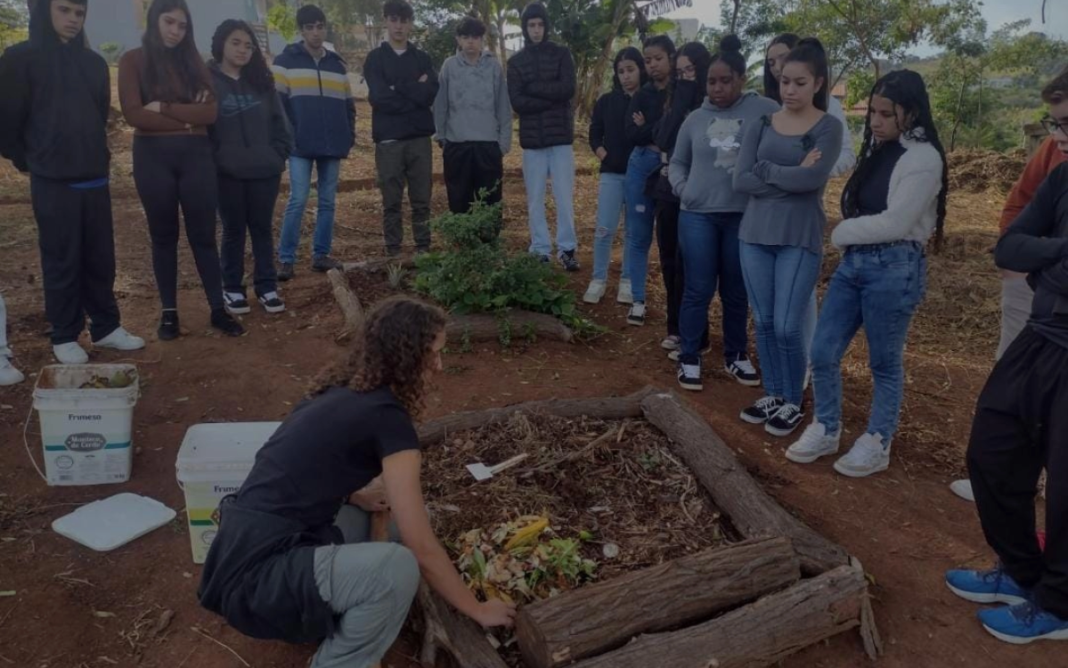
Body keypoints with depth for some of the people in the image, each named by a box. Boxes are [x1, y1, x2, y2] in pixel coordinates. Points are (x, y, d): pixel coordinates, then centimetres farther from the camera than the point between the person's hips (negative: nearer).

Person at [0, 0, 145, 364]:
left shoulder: (93, 63, 10)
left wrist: (97, 157, 16)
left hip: (94, 179, 4)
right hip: (52, 182, -4)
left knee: (100, 257, 8)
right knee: (61, 261, 2)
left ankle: (106, 327, 19)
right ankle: (64, 336, 13)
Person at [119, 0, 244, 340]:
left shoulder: (193, 61, 9)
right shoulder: (133, 60, 1)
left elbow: (211, 112, -3)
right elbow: (134, 115, -10)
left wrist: (164, 108, -11)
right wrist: (187, 118, -8)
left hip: (196, 155, 2)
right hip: (152, 156, -2)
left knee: (203, 234, 4)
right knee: (164, 235, 7)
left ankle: (218, 309, 11)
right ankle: (169, 313, 16)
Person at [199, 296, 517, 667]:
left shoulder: (340, 392, 9)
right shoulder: (387, 418, -15)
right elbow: (422, 550, -13)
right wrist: (478, 610, 1)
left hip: (244, 547, 9)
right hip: (256, 575, -9)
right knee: (398, 567, -24)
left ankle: (328, 622, 19)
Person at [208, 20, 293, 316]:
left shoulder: (260, 81, 7)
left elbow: (278, 121, 8)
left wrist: (279, 155, 0)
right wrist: (214, 159, -6)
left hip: (264, 170, 3)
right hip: (227, 173, -2)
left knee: (262, 228, 9)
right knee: (234, 230, 7)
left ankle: (267, 287, 17)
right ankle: (233, 288, 19)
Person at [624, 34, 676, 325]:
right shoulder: (642, 95, 7)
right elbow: (632, 134, -6)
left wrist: (650, 129, -12)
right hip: (643, 167, 3)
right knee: (638, 235, 5)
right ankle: (638, 300, 14)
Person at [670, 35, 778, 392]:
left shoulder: (765, 111, -3)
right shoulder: (695, 119, 6)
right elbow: (677, 162, 18)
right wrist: (683, 189, 1)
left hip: (745, 217, -1)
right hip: (698, 216, 1)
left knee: (737, 292, 12)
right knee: (698, 290, 4)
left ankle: (736, 355, 28)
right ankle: (689, 358, 16)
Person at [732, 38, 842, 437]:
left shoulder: (828, 127, -2)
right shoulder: (762, 126, 7)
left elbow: (813, 178, -18)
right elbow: (740, 180, -5)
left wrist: (766, 168, -7)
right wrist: (790, 176, -13)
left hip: (800, 239, -4)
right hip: (755, 235, 4)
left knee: (786, 327, -4)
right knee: (764, 323, 10)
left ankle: (793, 404, 15)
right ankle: (772, 395, 25)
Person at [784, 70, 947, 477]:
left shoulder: (923, 158, -12)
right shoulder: (877, 149, 12)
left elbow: (895, 223, -18)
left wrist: (841, 233, -7)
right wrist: (846, 236, -4)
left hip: (894, 268, -7)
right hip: (853, 261, 7)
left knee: (885, 363, 8)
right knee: (823, 353, 6)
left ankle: (877, 445, 24)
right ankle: (826, 430, 26)